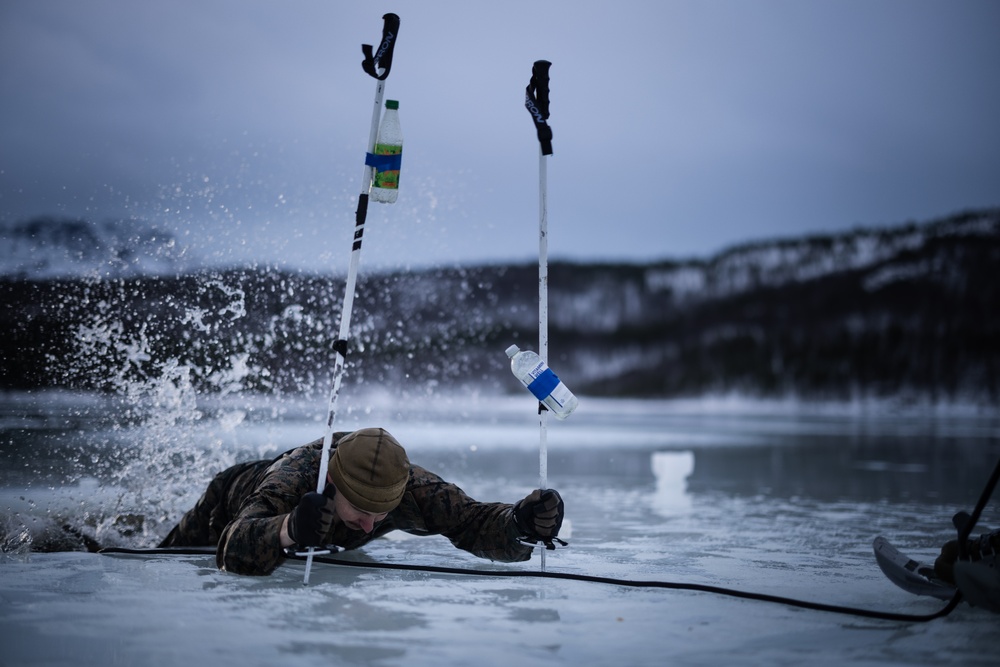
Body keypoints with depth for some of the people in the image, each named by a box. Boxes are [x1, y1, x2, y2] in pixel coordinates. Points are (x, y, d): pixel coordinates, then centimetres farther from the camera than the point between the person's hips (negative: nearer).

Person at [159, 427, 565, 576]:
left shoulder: (407, 486, -42)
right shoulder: (296, 478, -51)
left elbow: (472, 524, -44)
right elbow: (235, 549, -63)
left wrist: (520, 524, -65)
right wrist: (289, 530, -82)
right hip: (235, 503, -3)